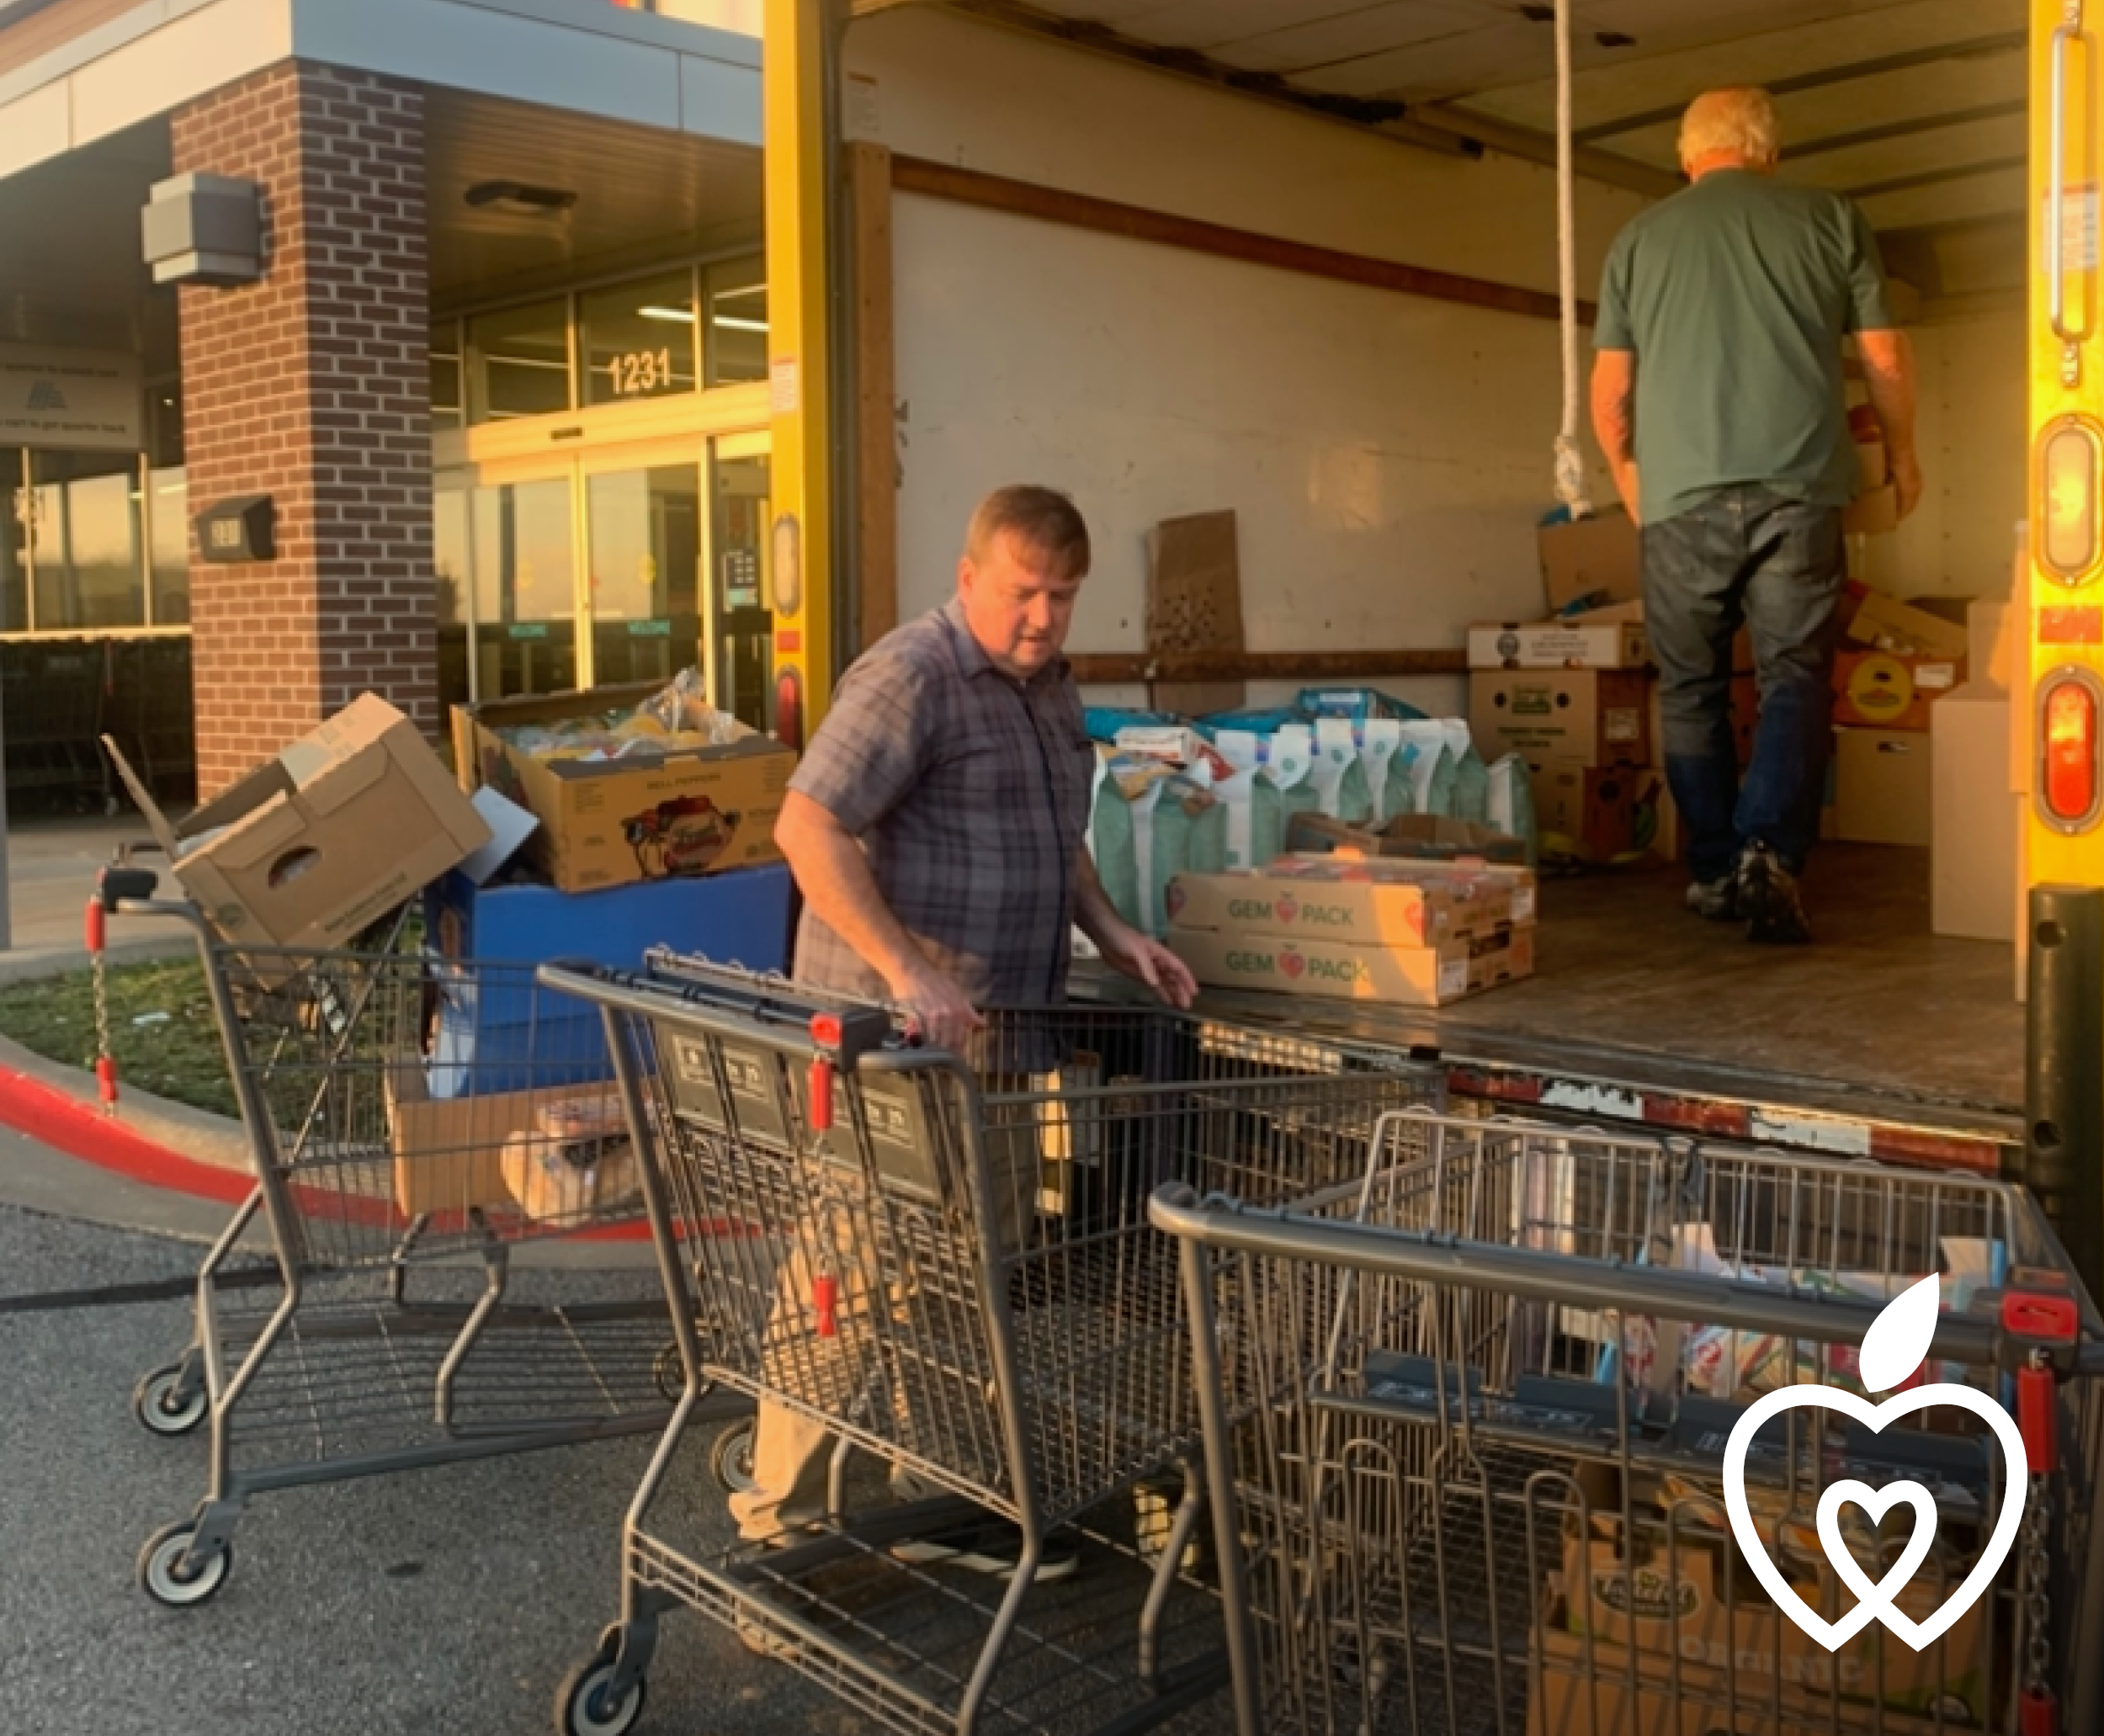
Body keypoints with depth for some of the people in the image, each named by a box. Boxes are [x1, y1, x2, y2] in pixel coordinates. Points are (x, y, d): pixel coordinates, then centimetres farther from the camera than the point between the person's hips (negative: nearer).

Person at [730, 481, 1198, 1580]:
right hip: (893, 1030, -9)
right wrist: (904, 972, -28)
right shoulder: (909, 677, -14)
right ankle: (784, 1510, 13)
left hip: (993, 1030, 9)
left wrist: (1111, 934, 13)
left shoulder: (1051, 687, 15)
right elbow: (807, 829, -22)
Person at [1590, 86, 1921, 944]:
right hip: (1798, 486, -1)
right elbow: (1885, 357, 11)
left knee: (1692, 688, 10)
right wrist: (1902, 455, 26)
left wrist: (1624, 467, 29)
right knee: (1795, 676, 3)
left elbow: (1609, 387, 12)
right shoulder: (1831, 219, 11)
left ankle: (1715, 872, 12)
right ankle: (1769, 851, -15)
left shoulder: (1639, 238, 13)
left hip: (1681, 494, 1)